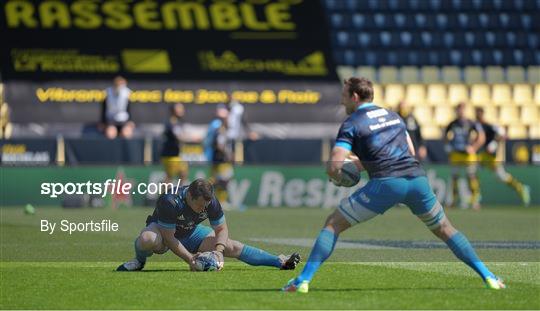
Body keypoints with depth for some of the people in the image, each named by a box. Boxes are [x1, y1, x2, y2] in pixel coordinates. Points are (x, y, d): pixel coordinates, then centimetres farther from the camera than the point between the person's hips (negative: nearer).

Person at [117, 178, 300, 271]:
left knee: (232, 247, -6)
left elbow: (221, 229, -9)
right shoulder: (170, 202, -37)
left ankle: (280, 262, -1)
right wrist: (189, 258, -37)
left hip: (190, 232, 4)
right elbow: (169, 238, -32)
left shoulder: (211, 202, -22)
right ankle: (140, 261, -7)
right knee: (146, 239, -42)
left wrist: (218, 251, -28)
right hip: (161, 229, -4)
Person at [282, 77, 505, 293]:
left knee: (333, 224, 6)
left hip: (386, 183, -5)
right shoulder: (393, 116, 25)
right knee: (444, 230, 24)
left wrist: (335, 177, 20)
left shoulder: (351, 124, 6)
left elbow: (333, 167, -5)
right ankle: (488, 277, 17)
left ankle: (303, 280, -4)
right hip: (417, 178, 5)